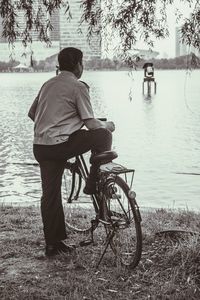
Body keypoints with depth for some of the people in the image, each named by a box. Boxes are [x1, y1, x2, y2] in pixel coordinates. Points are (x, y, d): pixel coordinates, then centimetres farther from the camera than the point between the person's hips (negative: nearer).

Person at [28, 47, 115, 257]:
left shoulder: (48, 84, 17)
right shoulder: (78, 86, -5)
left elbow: (31, 113, 25)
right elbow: (91, 123, -8)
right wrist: (108, 125, 12)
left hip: (40, 147, 7)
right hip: (61, 144, -7)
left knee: (50, 193, 12)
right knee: (103, 135, 8)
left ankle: (52, 243, 18)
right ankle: (93, 184, 11)